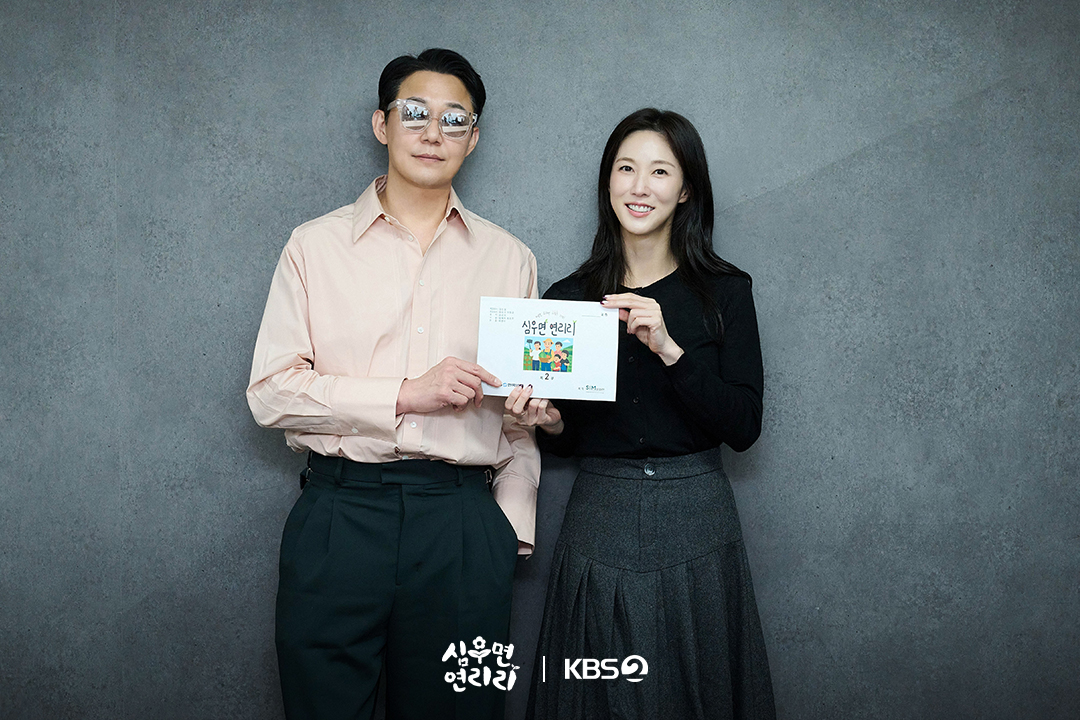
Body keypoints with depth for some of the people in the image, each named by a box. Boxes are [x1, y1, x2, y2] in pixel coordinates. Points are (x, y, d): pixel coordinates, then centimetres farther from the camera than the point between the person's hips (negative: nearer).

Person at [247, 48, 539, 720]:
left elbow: (522, 411, 12)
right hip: (338, 513, -1)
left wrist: (511, 525, 6)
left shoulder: (509, 259, 9)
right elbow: (271, 390, -3)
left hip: (461, 519, 1)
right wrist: (407, 394, -12)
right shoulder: (315, 246, 4)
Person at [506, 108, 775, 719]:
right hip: (601, 524, 1)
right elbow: (567, 439, 11)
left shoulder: (724, 291, -1)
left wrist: (671, 349, -20)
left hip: (697, 526, 0)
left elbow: (743, 427, -9)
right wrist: (549, 423, -12)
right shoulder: (569, 297, 2)